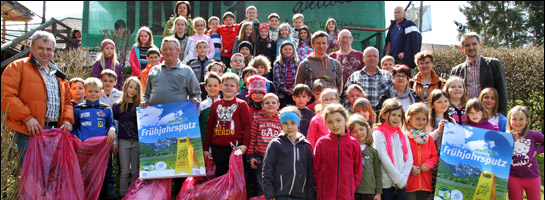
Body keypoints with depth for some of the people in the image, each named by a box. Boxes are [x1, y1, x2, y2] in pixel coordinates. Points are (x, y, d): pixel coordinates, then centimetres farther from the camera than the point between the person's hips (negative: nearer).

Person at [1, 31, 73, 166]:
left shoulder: (58, 75, 23)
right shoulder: (17, 66, 4)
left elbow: (67, 101, 26)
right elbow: (6, 95, -7)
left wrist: (67, 119, 6)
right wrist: (27, 117, -16)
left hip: (54, 131, 6)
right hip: (28, 131, -5)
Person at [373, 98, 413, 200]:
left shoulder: (403, 135, 13)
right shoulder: (379, 134, -4)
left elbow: (409, 159, 7)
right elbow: (385, 160, -11)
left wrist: (403, 179, -7)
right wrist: (400, 180, -9)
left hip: (401, 185, 5)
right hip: (386, 184, -5)